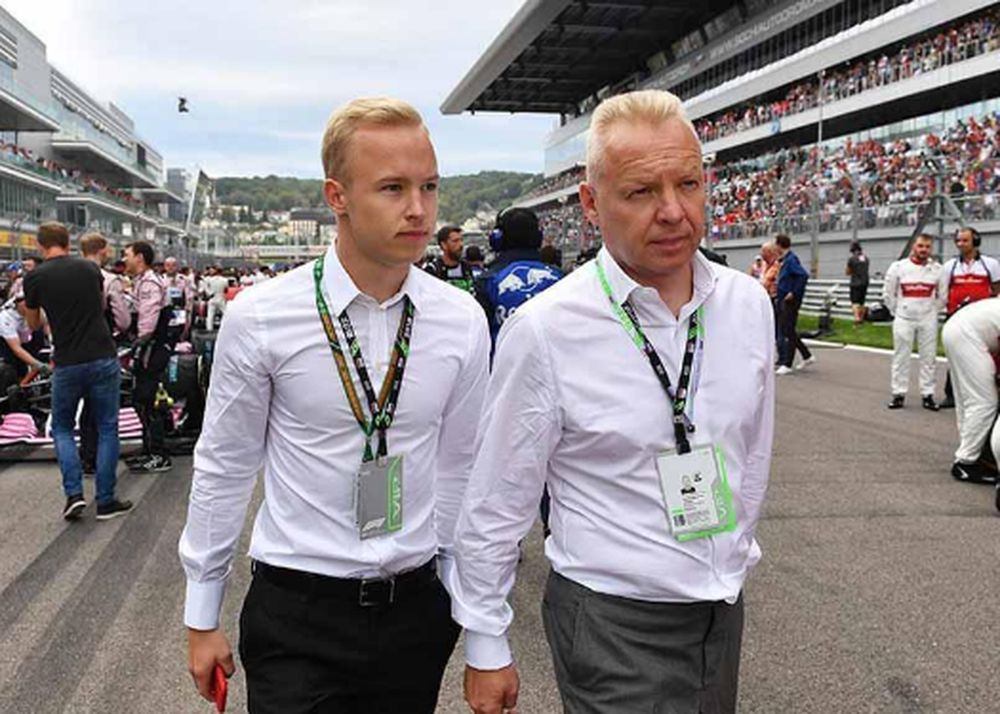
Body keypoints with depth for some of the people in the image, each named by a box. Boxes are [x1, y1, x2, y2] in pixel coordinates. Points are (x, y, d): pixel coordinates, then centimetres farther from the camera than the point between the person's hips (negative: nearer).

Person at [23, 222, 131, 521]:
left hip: (67, 364, -1)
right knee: (107, 429, 9)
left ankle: (74, 493, 4)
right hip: (103, 359, 1)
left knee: (62, 427, 18)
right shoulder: (90, 268, 5)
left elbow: (34, 324, 13)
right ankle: (106, 501, 9)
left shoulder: (34, 277, -2)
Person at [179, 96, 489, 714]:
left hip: (417, 609, 3)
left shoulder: (464, 322, -4)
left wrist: (458, 593, 13)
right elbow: (223, 470, -2)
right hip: (296, 613, -2)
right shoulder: (260, 319, -11)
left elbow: (459, 468, 6)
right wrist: (202, 617, 5)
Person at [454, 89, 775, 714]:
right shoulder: (544, 330, -17)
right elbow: (494, 507, -10)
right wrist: (486, 648, -3)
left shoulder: (750, 304, -2)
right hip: (612, 624, -5)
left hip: (725, 612, 5)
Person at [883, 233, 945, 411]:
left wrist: (932, 311, 7)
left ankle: (928, 394, 11)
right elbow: (888, 293, 6)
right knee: (901, 357, 2)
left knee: (928, 357, 4)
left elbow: (943, 296, 10)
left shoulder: (937, 269, 2)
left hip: (928, 321, 1)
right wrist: (897, 312, 6)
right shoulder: (898, 267, -2)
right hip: (903, 319, -1)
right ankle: (899, 394, 9)